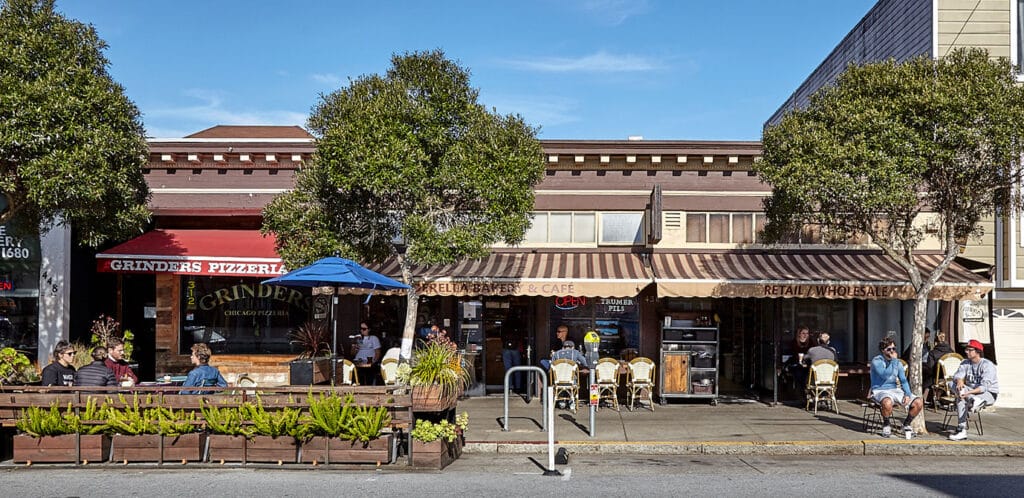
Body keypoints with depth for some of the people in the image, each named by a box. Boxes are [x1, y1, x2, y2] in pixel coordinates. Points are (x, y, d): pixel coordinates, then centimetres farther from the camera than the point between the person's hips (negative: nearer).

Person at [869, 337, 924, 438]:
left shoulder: (897, 362, 11)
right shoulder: (876, 361, -9)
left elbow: (903, 380, 13)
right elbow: (885, 375, -25)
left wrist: (908, 394, -5)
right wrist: (893, 360, -18)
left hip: (895, 390, 6)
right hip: (880, 391, -6)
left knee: (919, 403, -13)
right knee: (887, 402, -41)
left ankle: (906, 424, 12)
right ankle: (886, 425, -10)